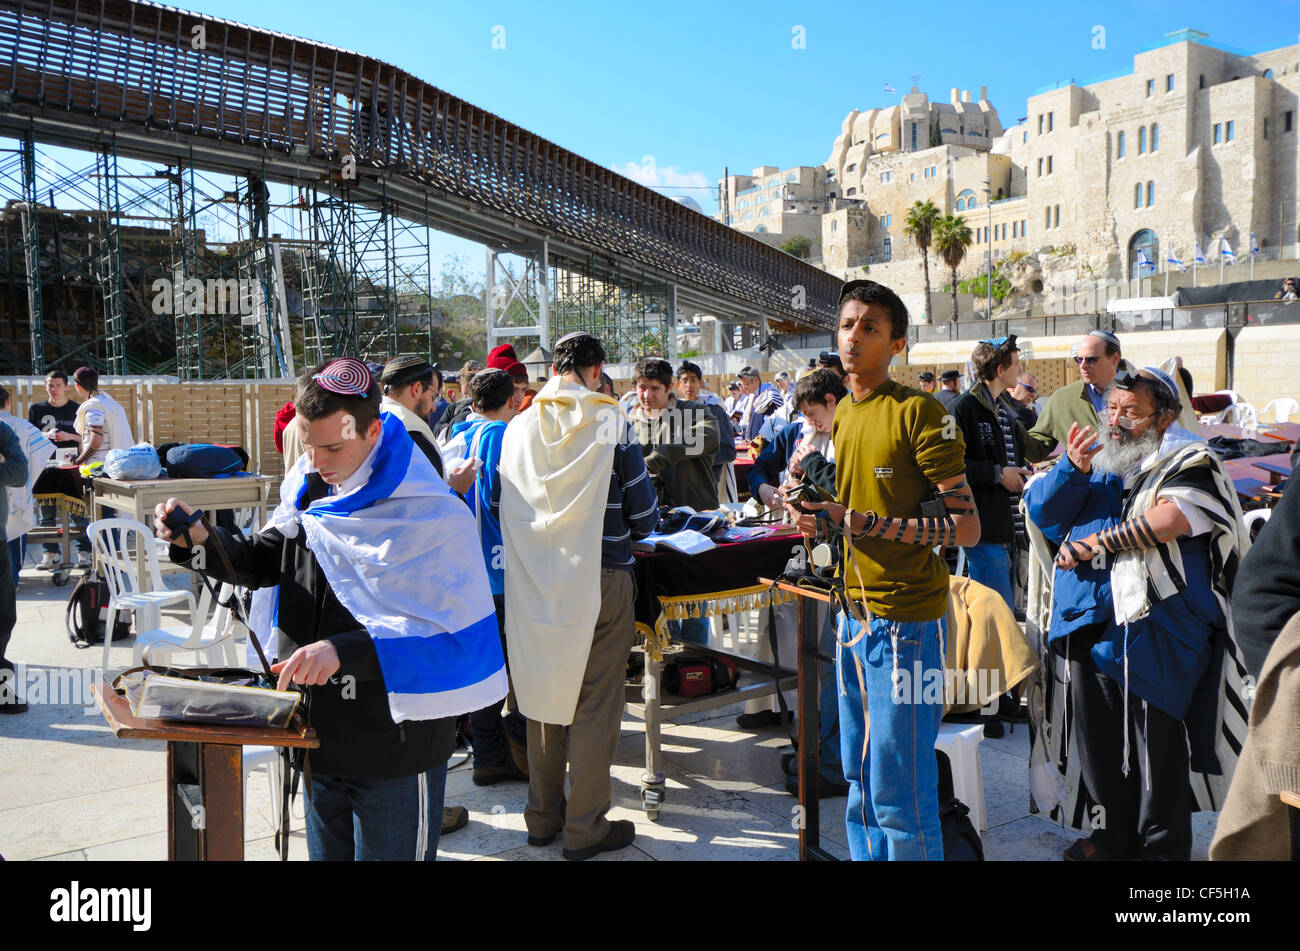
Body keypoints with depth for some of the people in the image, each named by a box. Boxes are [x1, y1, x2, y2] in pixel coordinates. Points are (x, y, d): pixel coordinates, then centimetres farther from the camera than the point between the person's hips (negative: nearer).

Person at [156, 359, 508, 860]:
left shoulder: (429, 512, -22)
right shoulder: (307, 484, 0)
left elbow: (448, 632, -25)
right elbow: (267, 561, 11)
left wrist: (344, 652, -34)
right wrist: (202, 541, -8)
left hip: (396, 749, -6)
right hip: (320, 740, 7)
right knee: (326, 850, 24)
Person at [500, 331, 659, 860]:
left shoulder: (517, 428, 1)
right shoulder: (612, 424, -10)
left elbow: (506, 511, 10)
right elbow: (644, 518, -6)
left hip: (533, 585, 4)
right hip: (599, 582, -4)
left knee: (542, 697, 16)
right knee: (595, 706, 7)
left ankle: (542, 817, 29)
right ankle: (585, 828, 16)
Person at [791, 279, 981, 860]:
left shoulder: (918, 412, -13)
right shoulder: (842, 414, 12)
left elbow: (966, 527, -17)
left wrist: (860, 522, -22)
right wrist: (818, 513, 2)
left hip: (905, 619, -8)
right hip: (855, 612, 8)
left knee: (900, 794, 0)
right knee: (859, 776, 18)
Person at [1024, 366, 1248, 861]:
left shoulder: (1188, 462, -2)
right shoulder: (1095, 459, 13)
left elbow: (1172, 518, -21)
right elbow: (1042, 512, 5)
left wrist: (1096, 543, -15)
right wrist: (1072, 468, -12)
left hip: (1155, 628, -5)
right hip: (1092, 623, 6)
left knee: (1157, 738, 4)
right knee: (1098, 735, 15)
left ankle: (1164, 844, 21)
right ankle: (1116, 832, 32)